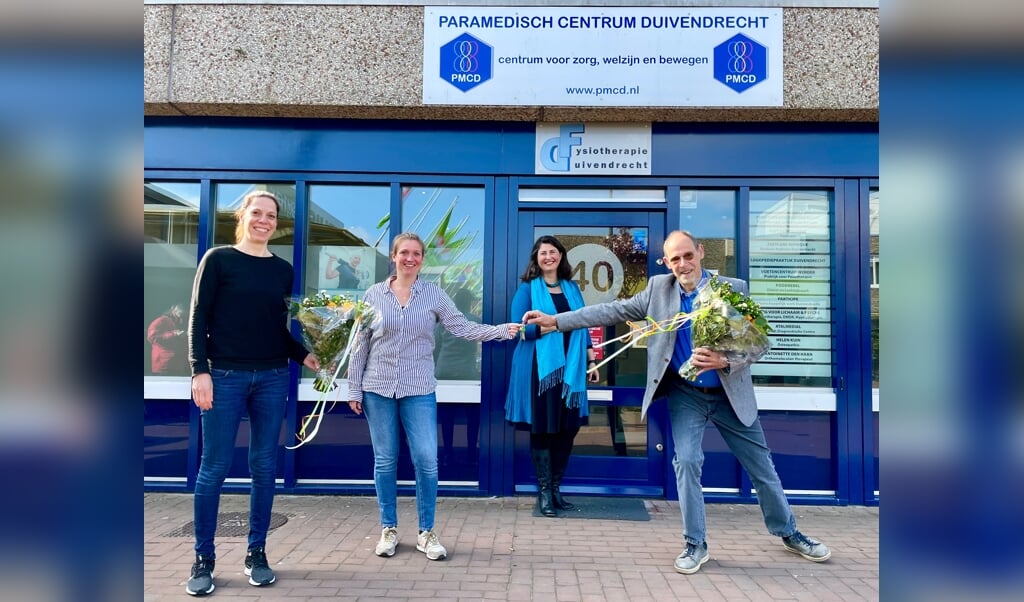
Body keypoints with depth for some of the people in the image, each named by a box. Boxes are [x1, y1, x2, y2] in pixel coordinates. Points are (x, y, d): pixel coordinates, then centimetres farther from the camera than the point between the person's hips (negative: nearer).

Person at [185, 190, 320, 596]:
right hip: (225, 376, -3)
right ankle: (203, 560, 14)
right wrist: (199, 371, -11)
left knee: (265, 467, 6)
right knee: (214, 467, 1)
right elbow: (199, 318, -3)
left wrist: (303, 356, -2)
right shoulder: (218, 259, 1)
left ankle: (256, 553, 19)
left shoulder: (283, 269, 10)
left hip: (272, 378, 3)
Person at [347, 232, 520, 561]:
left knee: (426, 461, -4)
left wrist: (503, 330, -17)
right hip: (377, 389, 1)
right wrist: (354, 388, 2)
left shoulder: (434, 294, 2)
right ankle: (388, 529, 23)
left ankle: (427, 532, 13)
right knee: (385, 461, 8)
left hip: (419, 390, 0)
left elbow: (463, 328, -4)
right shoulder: (374, 294, 3)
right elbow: (360, 343, 4)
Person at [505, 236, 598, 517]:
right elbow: (521, 327, -12)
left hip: (570, 367, 5)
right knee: (542, 429, 1)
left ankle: (556, 489, 21)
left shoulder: (572, 288, 15)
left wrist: (591, 362, 9)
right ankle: (544, 492, 12)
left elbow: (582, 327, 16)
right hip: (539, 367, -5)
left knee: (568, 428, 7)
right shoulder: (527, 289, 0)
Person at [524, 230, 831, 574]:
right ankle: (695, 544, 11)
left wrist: (725, 361, -33)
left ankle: (788, 534, 33)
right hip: (685, 394, 1)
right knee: (686, 462, -7)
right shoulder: (659, 288, -4)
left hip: (730, 393, -1)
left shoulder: (732, 289, -11)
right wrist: (555, 320, -11)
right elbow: (614, 311, -5)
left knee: (761, 465, 11)